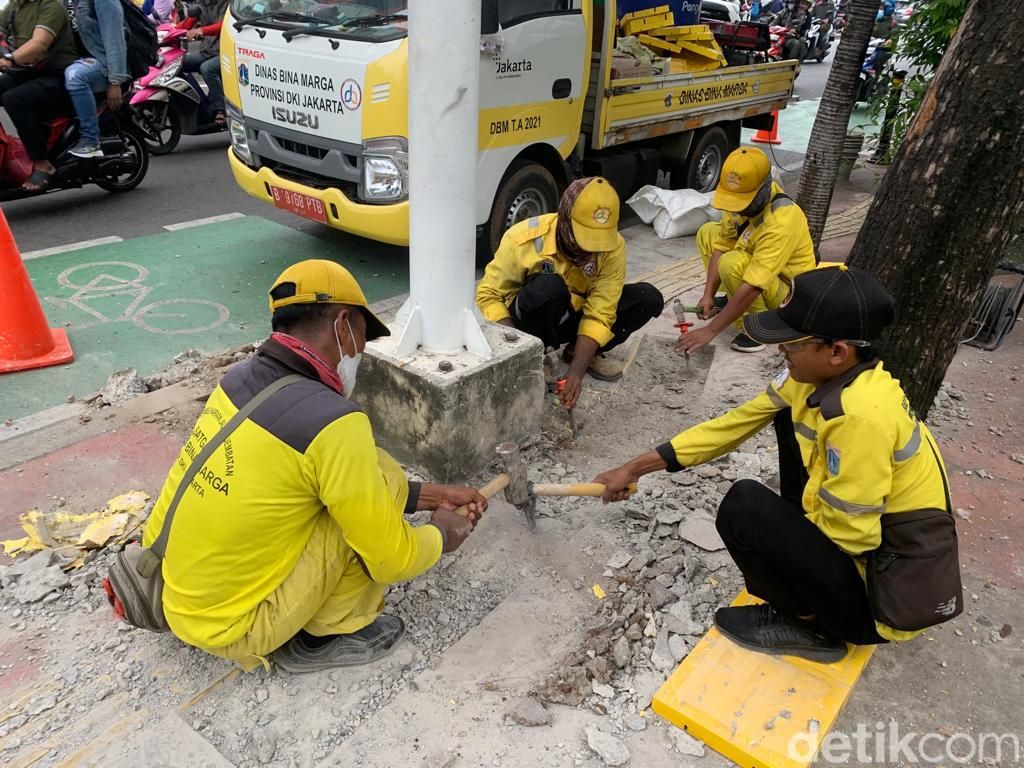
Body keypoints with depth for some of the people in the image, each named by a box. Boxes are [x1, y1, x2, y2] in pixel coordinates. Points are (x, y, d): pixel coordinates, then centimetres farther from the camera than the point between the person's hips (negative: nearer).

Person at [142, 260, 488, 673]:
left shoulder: (242, 377, -2)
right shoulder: (331, 422, -27)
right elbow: (392, 559, -16)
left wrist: (434, 495, 12)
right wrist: (441, 536, 5)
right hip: (231, 629, -7)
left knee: (362, 484, 12)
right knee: (380, 475, -10)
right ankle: (328, 635, 6)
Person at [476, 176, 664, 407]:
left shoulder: (613, 247, -21)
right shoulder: (524, 238, -27)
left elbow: (599, 314, -23)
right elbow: (488, 294, -20)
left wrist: (576, 371, -35)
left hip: (575, 316, 4)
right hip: (531, 319, -3)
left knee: (648, 298, -16)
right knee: (547, 286, -37)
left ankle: (584, 352, 2)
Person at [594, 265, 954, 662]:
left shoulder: (860, 416, -33)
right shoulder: (826, 373, -6)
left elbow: (846, 535, -26)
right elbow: (736, 423, -2)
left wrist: (779, 538, -5)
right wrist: (635, 468, 0)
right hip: (874, 538, 8)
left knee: (745, 507, -23)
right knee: (790, 418, 8)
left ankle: (814, 627, 3)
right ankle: (803, 550, 16)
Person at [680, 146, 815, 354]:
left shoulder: (781, 222, -36)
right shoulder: (744, 198, -14)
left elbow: (753, 287, -39)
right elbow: (722, 245, -7)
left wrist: (710, 330, -38)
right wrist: (708, 295, -17)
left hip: (788, 291, -8)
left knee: (732, 264, -34)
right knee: (707, 233, 6)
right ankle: (734, 300, 11)